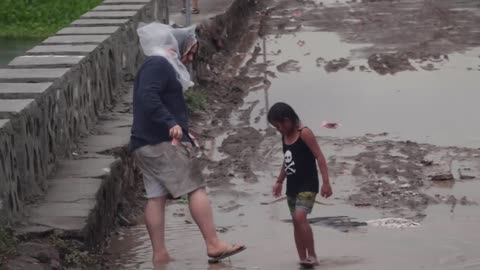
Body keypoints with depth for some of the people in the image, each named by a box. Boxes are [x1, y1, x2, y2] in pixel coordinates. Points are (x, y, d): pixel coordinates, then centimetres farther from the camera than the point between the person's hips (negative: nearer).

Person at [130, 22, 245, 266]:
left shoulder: (161, 66, 24)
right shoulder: (159, 64, -9)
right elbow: (148, 98, -24)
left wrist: (183, 132, 28)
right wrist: (171, 123, -32)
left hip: (144, 145, 10)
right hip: (163, 143, -10)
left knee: (156, 197, 7)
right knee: (196, 188, -8)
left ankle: (159, 254, 6)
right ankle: (214, 245, -9)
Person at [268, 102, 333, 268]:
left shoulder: (304, 133, -13)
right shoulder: (285, 136, 9)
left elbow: (319, 157, -16)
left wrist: (326, 182, -21)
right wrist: (279, 181, 28)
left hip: (307, 185, -8)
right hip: (292, 186, 8)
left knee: (300, 217, -23)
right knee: (296, 222, 7)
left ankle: (312, 256, -16)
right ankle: (303, 261, 12)